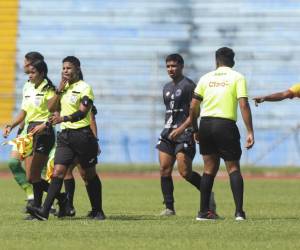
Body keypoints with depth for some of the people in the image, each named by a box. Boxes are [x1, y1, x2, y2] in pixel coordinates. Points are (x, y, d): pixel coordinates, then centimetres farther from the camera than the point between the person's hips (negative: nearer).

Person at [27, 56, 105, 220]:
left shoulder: (84, 88, -8)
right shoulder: (63, 87, 13)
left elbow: (83, 112, -20)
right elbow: (51, 108, 7)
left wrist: (64, 118, -35)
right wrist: (59, 90, -4)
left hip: (82, 134, -5)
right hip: (65, 135, 5)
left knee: (89, 175, 6)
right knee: (58, 172, -7)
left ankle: (97, 211, 19)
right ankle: (44, 211, -16)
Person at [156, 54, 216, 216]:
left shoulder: (188, 85, -6)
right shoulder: (167, 88, 18)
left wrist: (180, 129, -21)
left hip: (184, 134, -7)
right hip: (168, 134, 7)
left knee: (185, 172, -11)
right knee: (164, 170, -2)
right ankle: (169, 207, 2)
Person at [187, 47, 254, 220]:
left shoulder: (206, 78, 11)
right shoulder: (238, 78, 2)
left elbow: (193, 107, 8)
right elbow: (244, 105, -9)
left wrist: (195, 130, 18)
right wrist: (250, 132, -9)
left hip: (206, 124, 3)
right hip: (226, 125, -3)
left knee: (210, 168, 13)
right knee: (234, 168, 4)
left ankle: (204, 211, 13)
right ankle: (239, 211, -8)